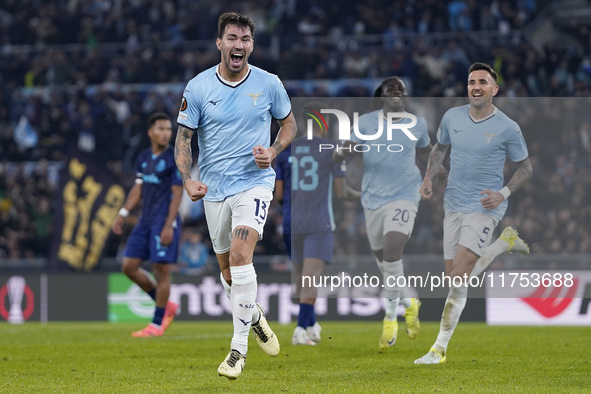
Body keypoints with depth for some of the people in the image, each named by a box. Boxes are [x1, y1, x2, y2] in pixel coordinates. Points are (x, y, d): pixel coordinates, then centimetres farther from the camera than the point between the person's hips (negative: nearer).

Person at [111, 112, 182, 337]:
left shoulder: (175, 158, -9)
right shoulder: (144, 158, 13)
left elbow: (177, 194, -12)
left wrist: (168, 226, -18)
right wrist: (122, 215, 12)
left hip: (164, 221, -8)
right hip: (146, 221, 8)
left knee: (161, 270, -6)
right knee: (129, 266, 4)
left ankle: (157, 324, 2)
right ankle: (166, 306, 17)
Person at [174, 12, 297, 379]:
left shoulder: (269, 84, -3)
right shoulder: (198, 88, -4)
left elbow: (289, 122, 13)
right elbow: (183, 138, 3)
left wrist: (273, 151, -7)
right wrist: (188, 179, -13)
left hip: (255, 181, -3)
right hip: (215, 188, 3)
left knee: (240, 254, -23)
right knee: (228, 269, 12)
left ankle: (239, 348, -19)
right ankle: (254, 315, 45)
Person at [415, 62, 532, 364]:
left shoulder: (507, 128, -9)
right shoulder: (452, 117, 3)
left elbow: (525, 168, 3)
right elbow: (440, 147, 22)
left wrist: (504, 194, -12)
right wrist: (428, 178, 6)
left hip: (484, 208, -6)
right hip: (454, 205, 6)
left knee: (459, 278, -19)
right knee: (456, 276, 14)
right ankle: (505, 242, 34)